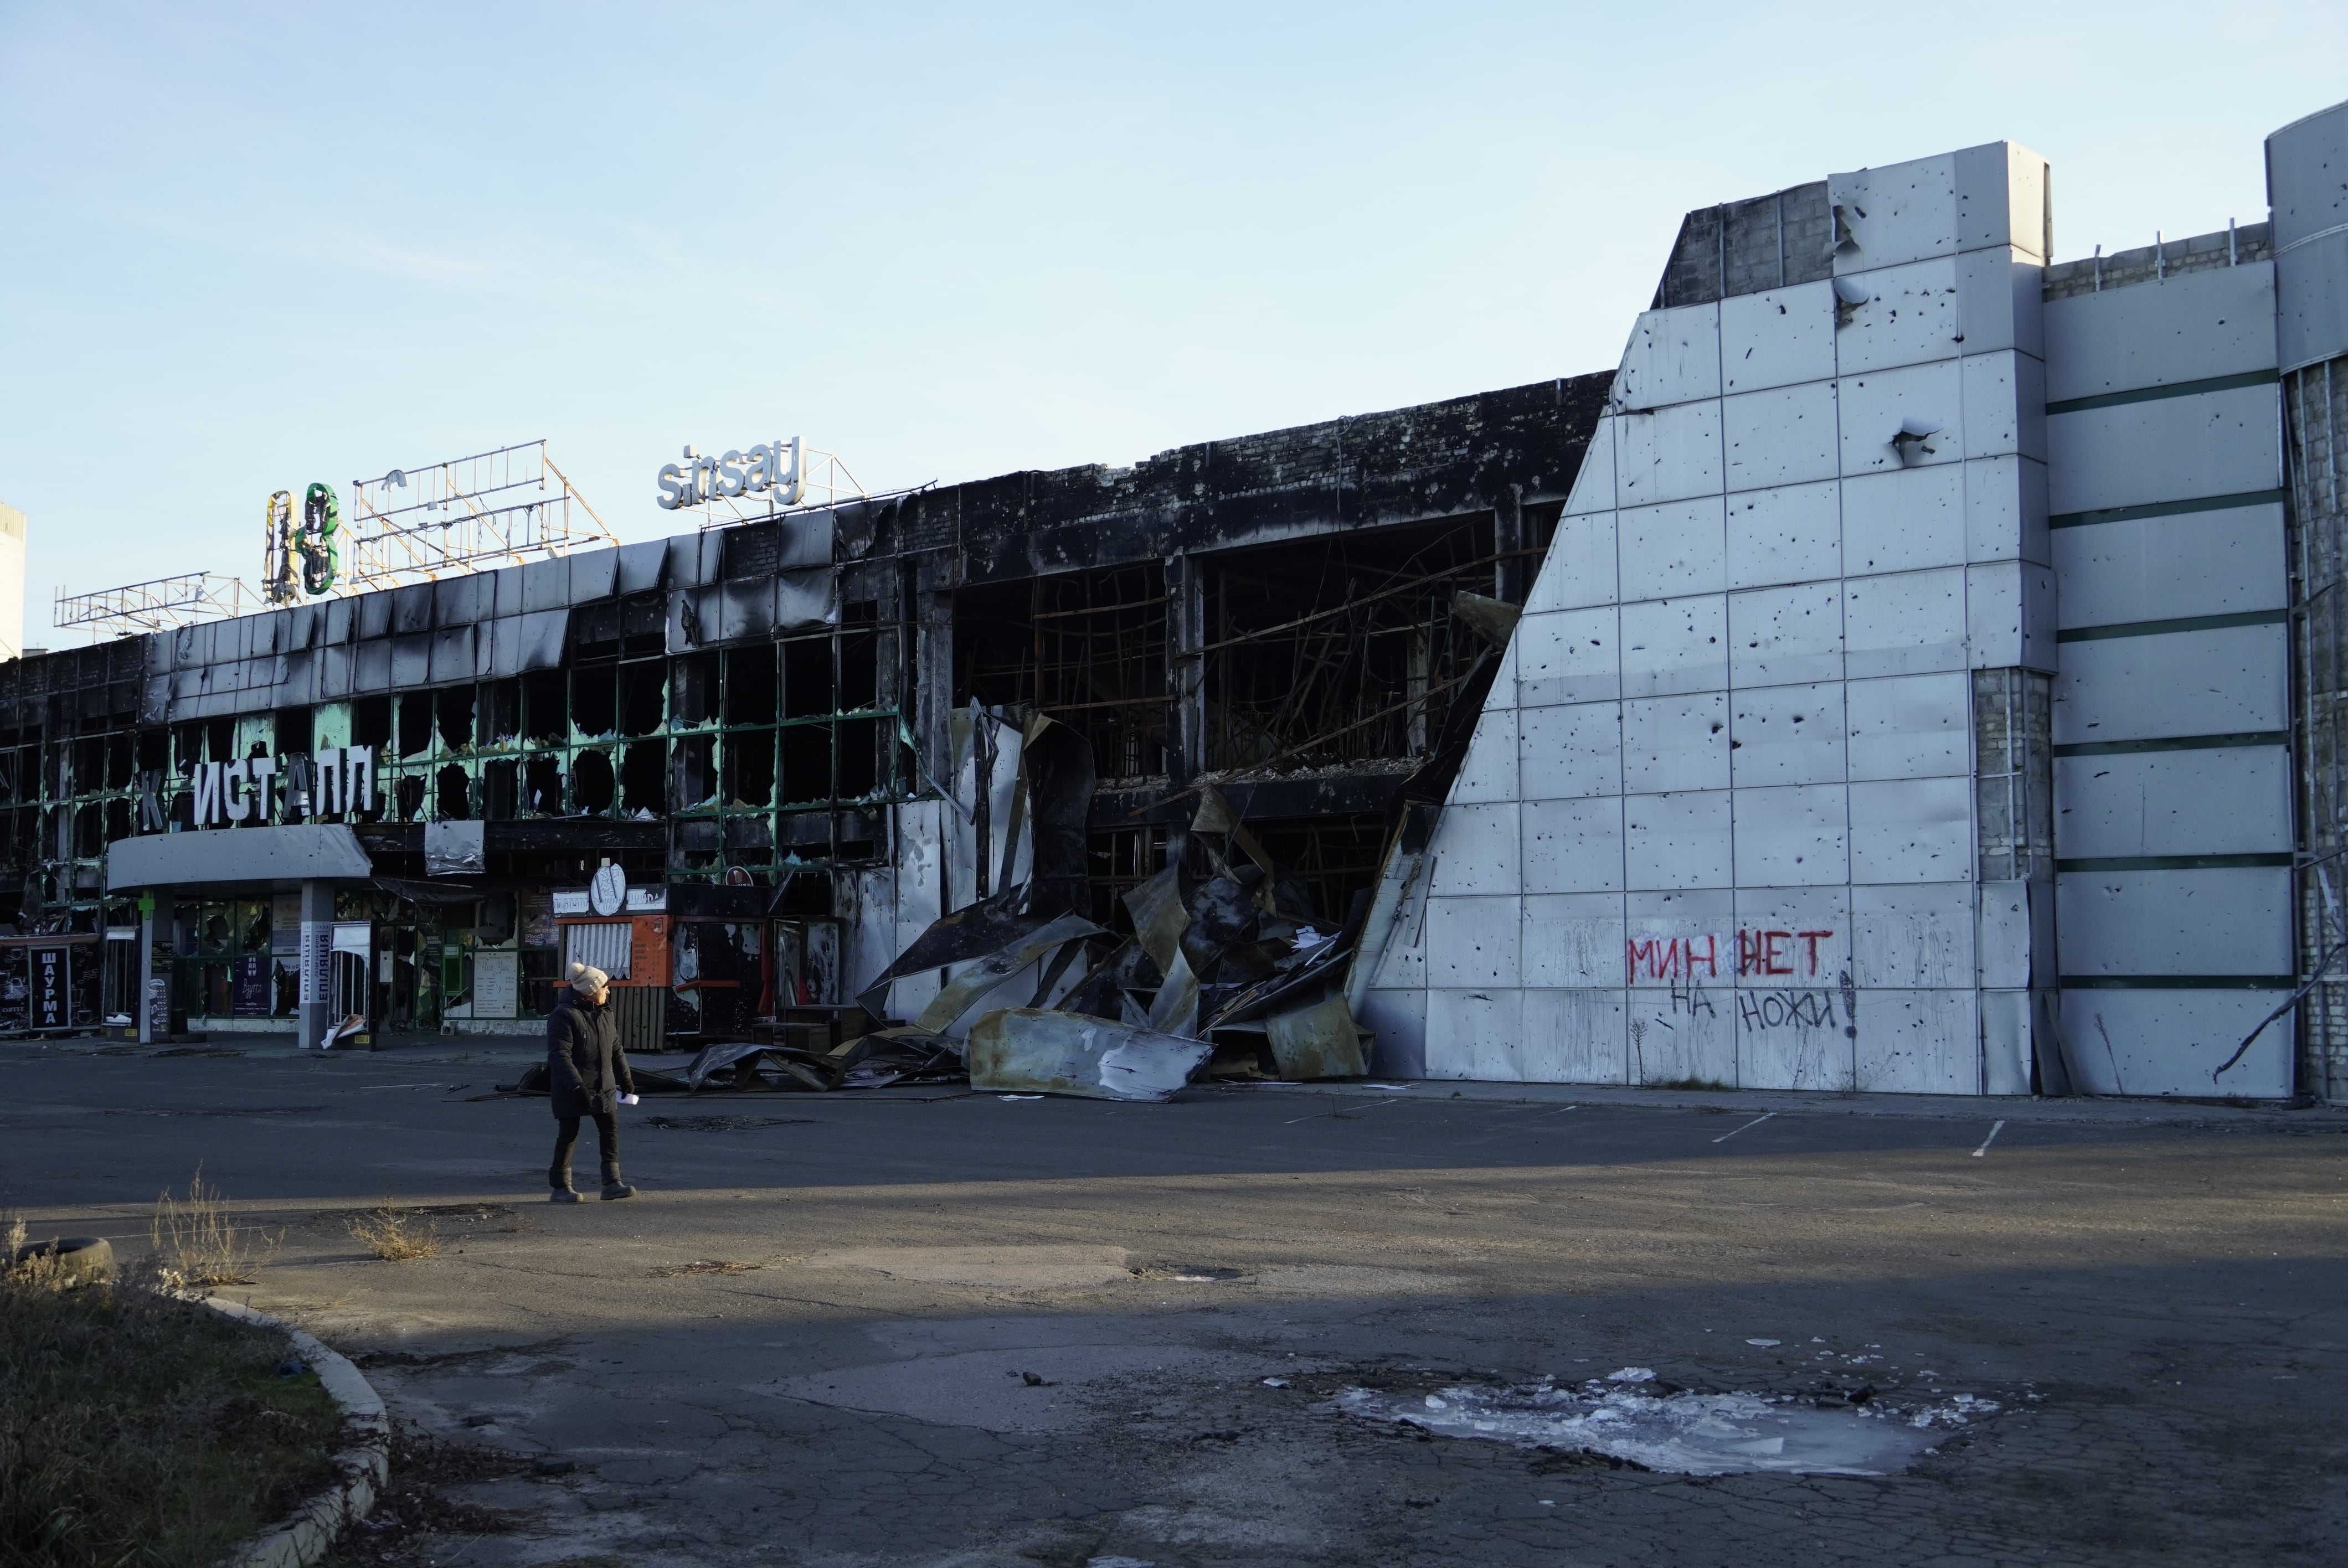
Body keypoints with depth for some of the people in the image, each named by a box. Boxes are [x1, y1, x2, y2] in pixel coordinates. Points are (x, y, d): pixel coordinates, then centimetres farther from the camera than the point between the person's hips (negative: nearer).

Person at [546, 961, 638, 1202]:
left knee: (611, 1129, 0)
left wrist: (626, 1079, 19)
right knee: (568, 1136, 1)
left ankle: (612, 1184, 2)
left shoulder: (604, 1013, 9)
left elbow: (615, 1049, 19)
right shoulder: (564, 1015, -16)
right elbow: (559, 1056, -23)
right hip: (572, 1090, -7)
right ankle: (560, 1188, 12)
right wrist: (576, 1086, -30)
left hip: (603, 1087, 7)